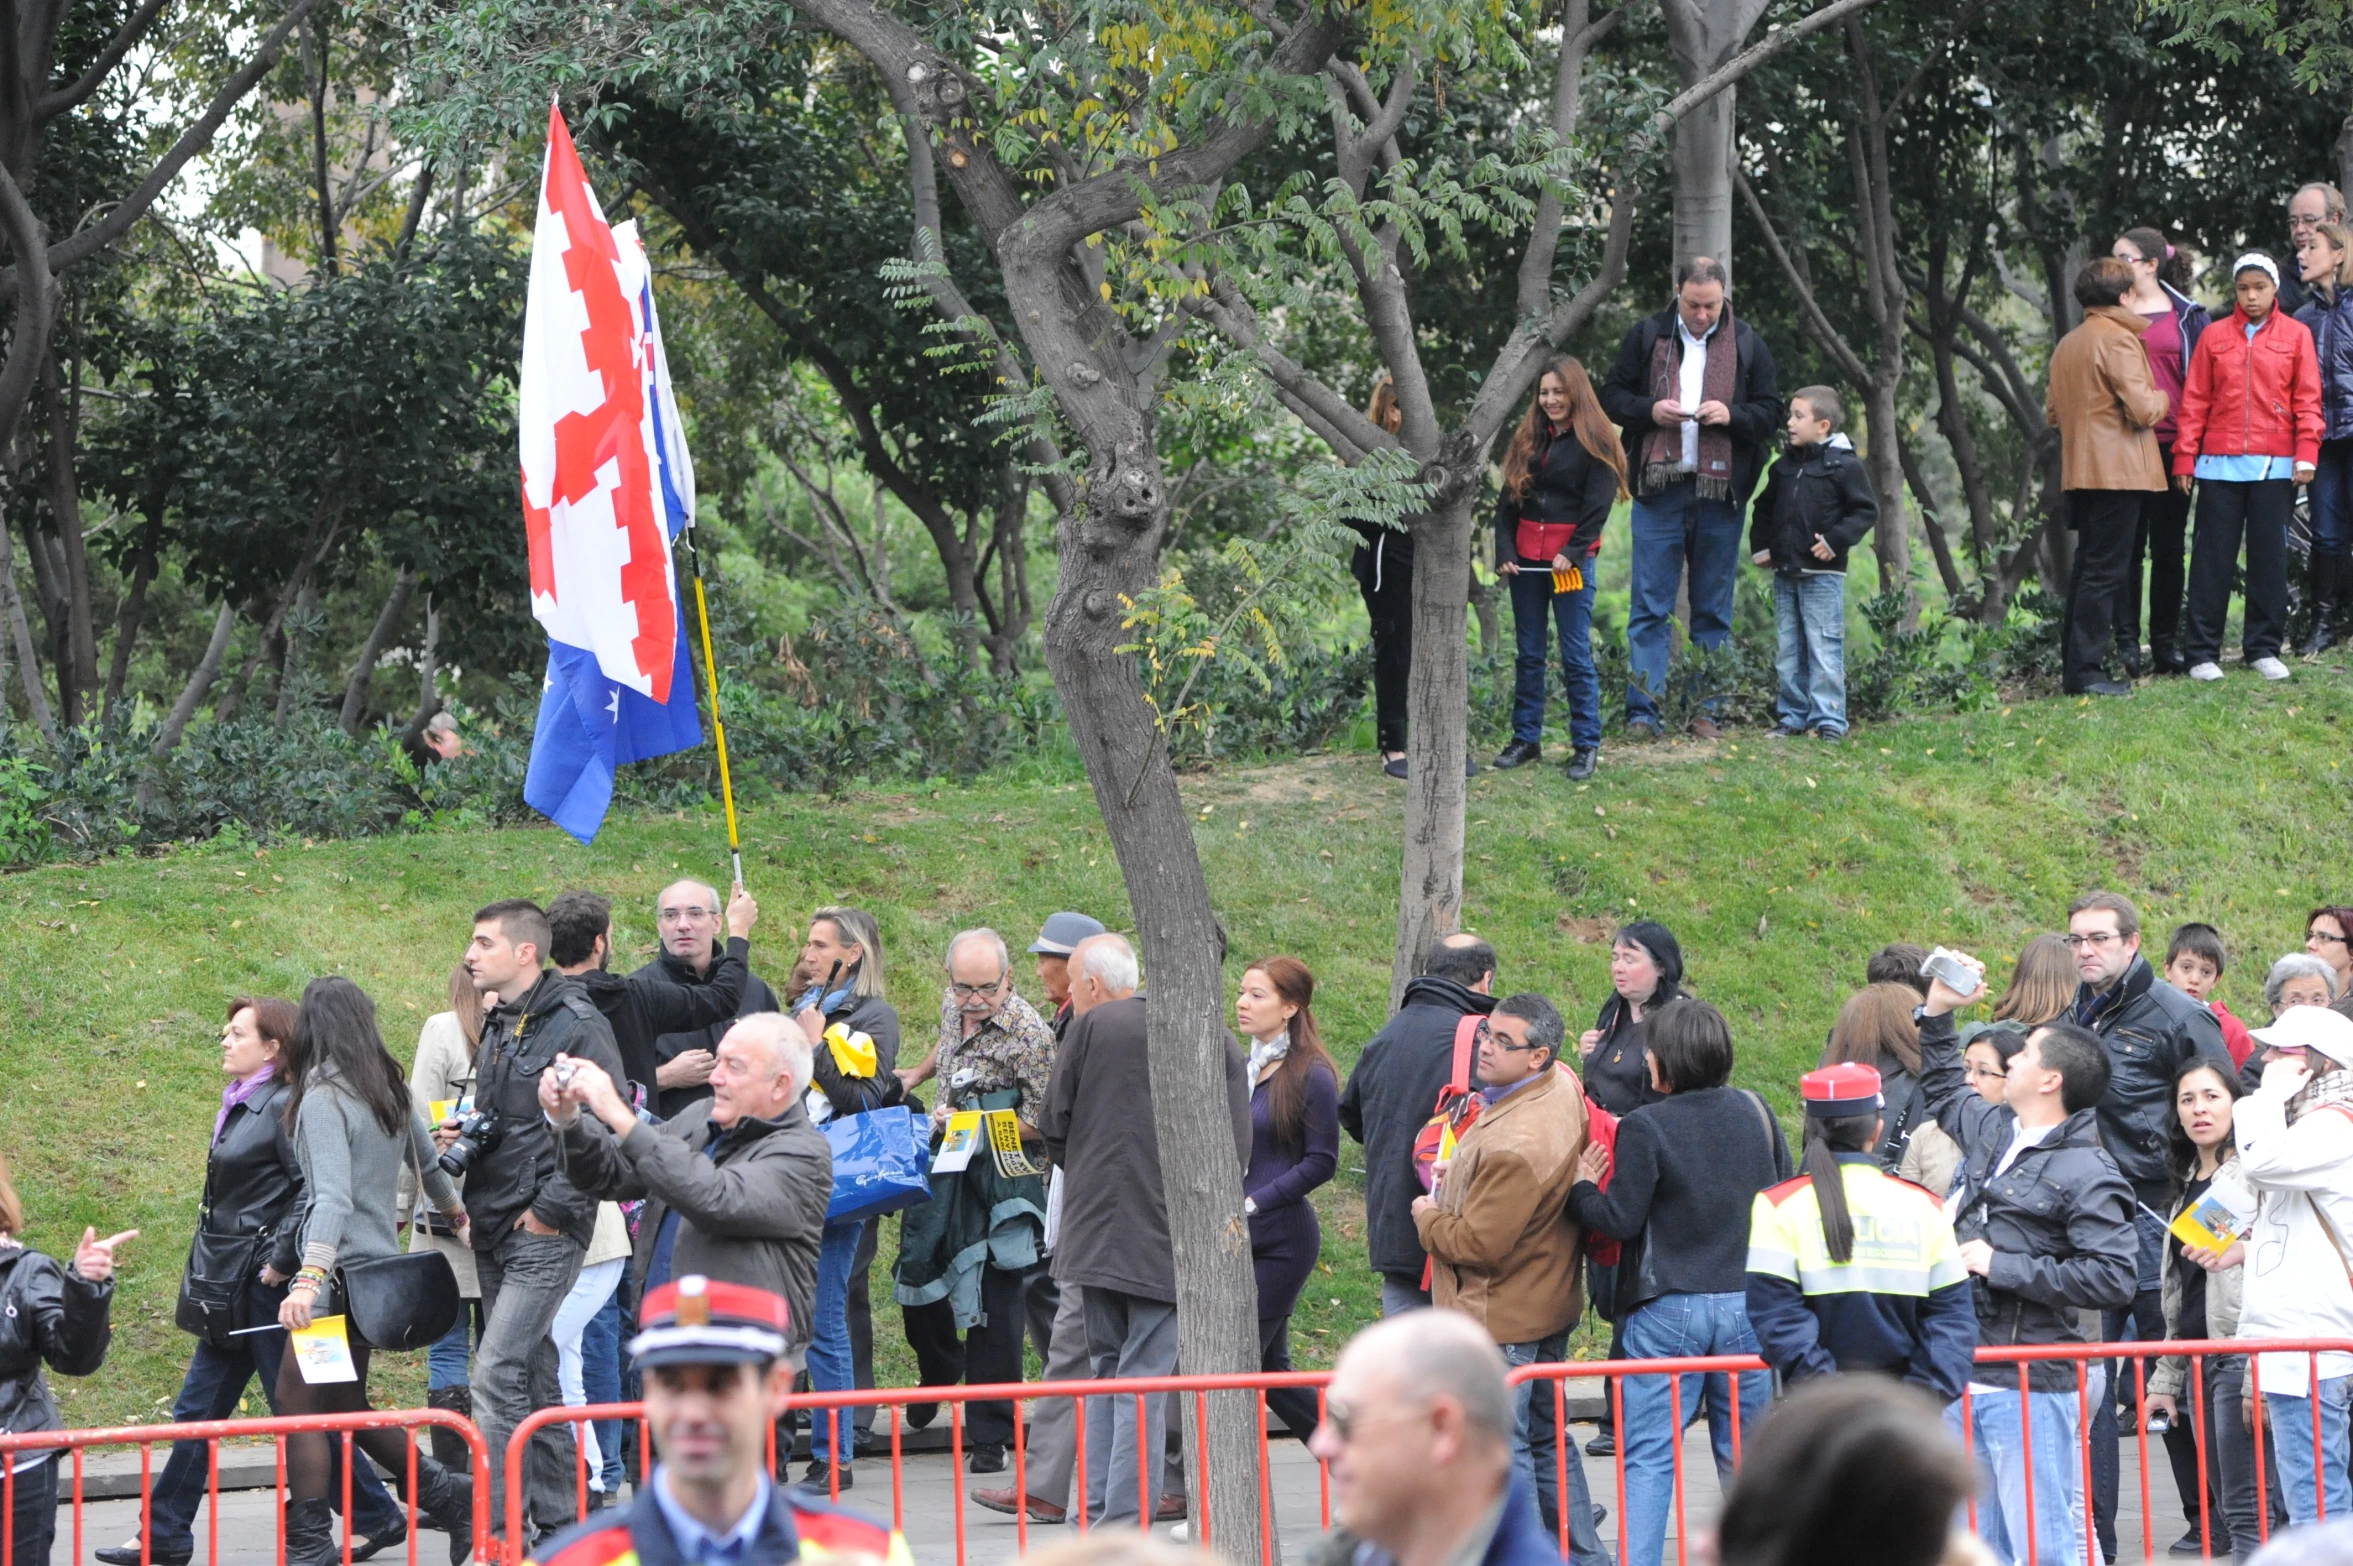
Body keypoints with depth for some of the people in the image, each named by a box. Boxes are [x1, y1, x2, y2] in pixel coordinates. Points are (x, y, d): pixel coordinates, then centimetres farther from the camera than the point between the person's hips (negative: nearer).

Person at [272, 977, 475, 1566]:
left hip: (342, 1273, -9)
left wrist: (309, 1278, -34)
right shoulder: (390, 1091, 10)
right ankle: (449, 1497, 16)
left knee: (298, 1400, -5)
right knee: (344, 1406, 18)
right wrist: (454, 1211, 46)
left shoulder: (323, 1098, -14)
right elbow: (430, 1163, 25)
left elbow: (333, 1198, -25)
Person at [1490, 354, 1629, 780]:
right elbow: (1507, 501, 10)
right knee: (1529, 653, 10)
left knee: (1576, 655, -4)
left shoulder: (1594, 442, -3)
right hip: (1526, 560, 5)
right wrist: (1504, 552, -1)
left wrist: (1573, 553, -16)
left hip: (1571, 560, -5)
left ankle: (1586, 745, 2)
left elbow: (1598, 505, -8)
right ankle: (1526, 738, 16)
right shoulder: (1527, 440, 12)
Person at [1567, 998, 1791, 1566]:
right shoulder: (1755, 1112, 3)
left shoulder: (1644, 1128, -12)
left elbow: (1619, 1220, -11)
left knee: (1648, 1456, 0)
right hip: (1749, 1302, 4)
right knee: (1745, 1454, 12)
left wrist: (1580, 1189, 6)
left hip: (1669, 1309, -4)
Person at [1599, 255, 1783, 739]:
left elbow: (1771, 412, 8)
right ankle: (1643, 710, -1)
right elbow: (1612, 396, 9)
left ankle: (1706, 712, 12)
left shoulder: (1747, 344, 6)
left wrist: (1732, 415, -12)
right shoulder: (1648, 336, 5)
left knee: (1714, 612, 7)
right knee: (1649, 608, -3)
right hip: (1658, 491, -1)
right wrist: (1650, 410, -11)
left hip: (1720, 494, 1)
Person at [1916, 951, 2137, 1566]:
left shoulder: (2087, 1174, -12)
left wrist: (2001, 1266, -18)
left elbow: (2112, 1279, -22)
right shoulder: (1993, 1131, 13)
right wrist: (1937, 1012, 27)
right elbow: (1942, 1088, 37)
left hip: (2030, 1388, -9)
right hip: (1963, 1380, 9)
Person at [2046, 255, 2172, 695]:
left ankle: (2074, 663, 14)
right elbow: (2143, 409, -17)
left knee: (2088, 568, 14)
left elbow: (2052, 412, 19)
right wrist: (2162, 399, 3)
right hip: (2119, 472, -8)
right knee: (2105, 572, -7)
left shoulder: (2067, 345, 14)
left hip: (2080, 473, 8)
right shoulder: (2118, 340, -12)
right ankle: (2085, 670, -10)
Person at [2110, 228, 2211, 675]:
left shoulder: (2187, 315, 4)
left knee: (2168, 546, 5)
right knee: (2126, 545, -1)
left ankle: (2166, 643, 11)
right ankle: (2127, 643, 1)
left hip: (2171, 442, 0)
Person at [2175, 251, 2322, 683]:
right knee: (2212, 558, 1)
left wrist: (2306, 453, -7)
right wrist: (2184, 457, 0)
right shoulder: (2215, 337, 7)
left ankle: (2263, 648, 12)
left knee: (2270, 557, 4)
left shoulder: (2296, 335, 5)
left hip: (2274, 465, 0)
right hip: (2219, 464, 0)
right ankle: (2203, 652, 4)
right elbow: (2194, 401, 6)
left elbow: (2307, 400, 2)